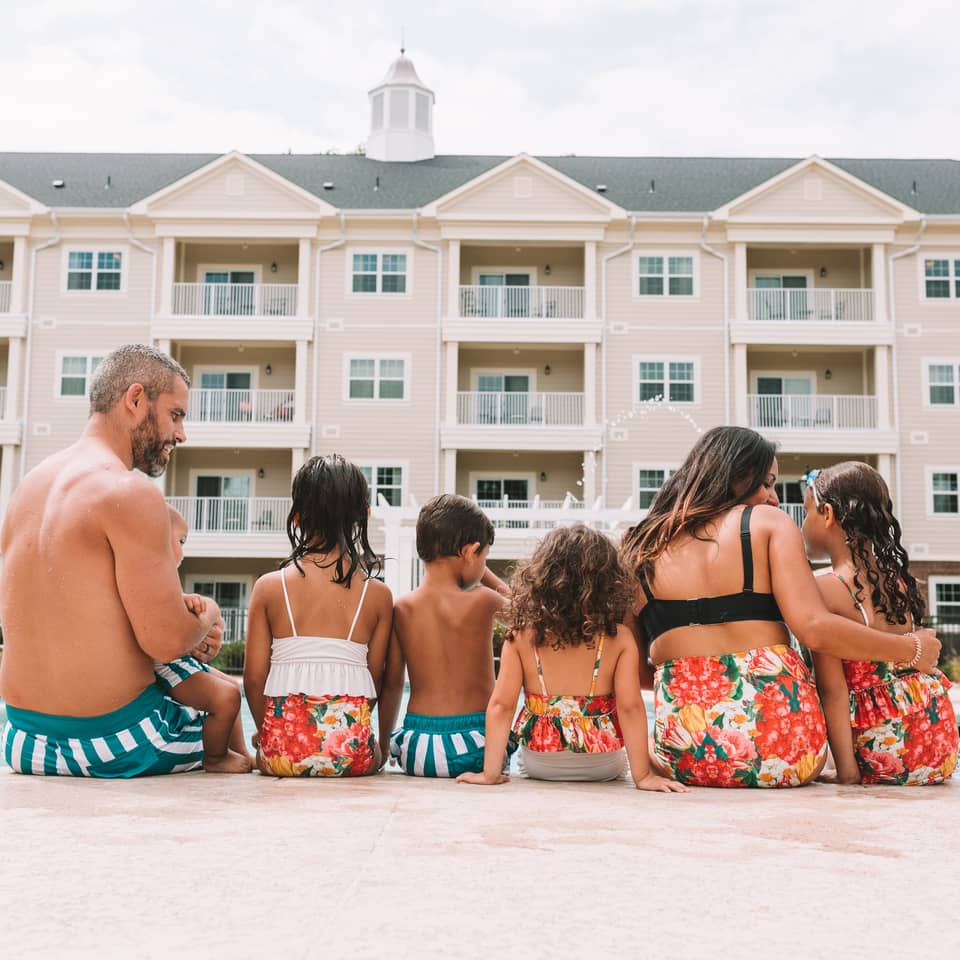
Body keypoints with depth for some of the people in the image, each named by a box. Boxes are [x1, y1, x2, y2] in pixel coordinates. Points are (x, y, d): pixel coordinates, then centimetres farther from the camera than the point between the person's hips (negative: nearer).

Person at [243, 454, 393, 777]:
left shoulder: (269, 587, -2)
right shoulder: (378, 594, -1)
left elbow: (254, 677, 0)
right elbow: (375, 679, 3)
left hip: (283, 751, 0)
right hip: (351, 752, 0)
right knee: (375, 751, 34)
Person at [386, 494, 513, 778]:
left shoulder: (402, 609, 0)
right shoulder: (481, 602, -9)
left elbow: (391, 685, 7)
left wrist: (384, 744, 19)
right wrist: (481, 573, 17)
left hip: (415, 749, 4)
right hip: (471, 747, -4)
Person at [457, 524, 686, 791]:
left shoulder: (520, 638, -11)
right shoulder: (620, 640, -14)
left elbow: (501, 705, -13)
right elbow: (631, 707, -17)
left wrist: (490, 773, -9)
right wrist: (642, 775, -11)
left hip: (537, 764, 1)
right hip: (603, 766, -1)